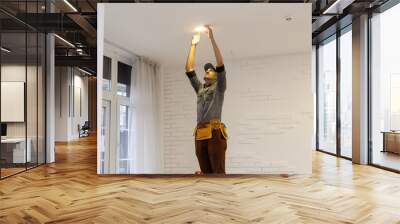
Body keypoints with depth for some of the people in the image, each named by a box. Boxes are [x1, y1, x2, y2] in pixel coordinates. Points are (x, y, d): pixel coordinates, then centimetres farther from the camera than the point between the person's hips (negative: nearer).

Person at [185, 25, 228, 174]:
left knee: (218, 172, -8)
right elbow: (189, 70, 20)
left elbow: (220, 64, -3)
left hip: (215, 132, -6)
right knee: (206, 173, 7)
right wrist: (193, 45, 19)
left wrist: (212, 39, -2)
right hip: (200, 134, 6)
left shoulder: (219, 87, 9)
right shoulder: (199, 88, 25)